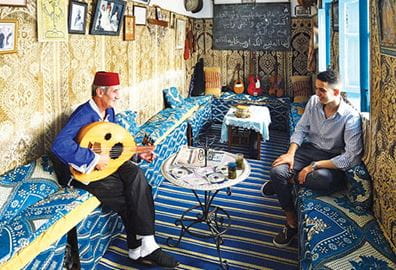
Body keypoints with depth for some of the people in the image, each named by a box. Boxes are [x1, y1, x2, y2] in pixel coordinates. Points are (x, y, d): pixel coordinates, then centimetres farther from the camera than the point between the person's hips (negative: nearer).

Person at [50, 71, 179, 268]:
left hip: (104, 161, 7)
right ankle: (140, 248, -2)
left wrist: (137, 153, 6)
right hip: (83, 171, -7)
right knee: (129, 195, -20)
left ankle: (142, 247, -19)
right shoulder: (84, 114, -22)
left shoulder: (109, 111, 5)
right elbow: (59, 145, -36)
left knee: (136, 175, -21)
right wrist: (94, 160, -34)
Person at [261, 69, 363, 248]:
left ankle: (286, 181, -7)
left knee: (323, 179, -41)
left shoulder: (351, 117, -20)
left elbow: (352, 157, -25)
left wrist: (315, 166, -28)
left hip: (332, 159, -4)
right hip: (309, 149, 5)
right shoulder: (314, 101, -4)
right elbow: (301, 129, 4)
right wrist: (291, 153, -15)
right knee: (277, 171, -24)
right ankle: (292, 223, -6)